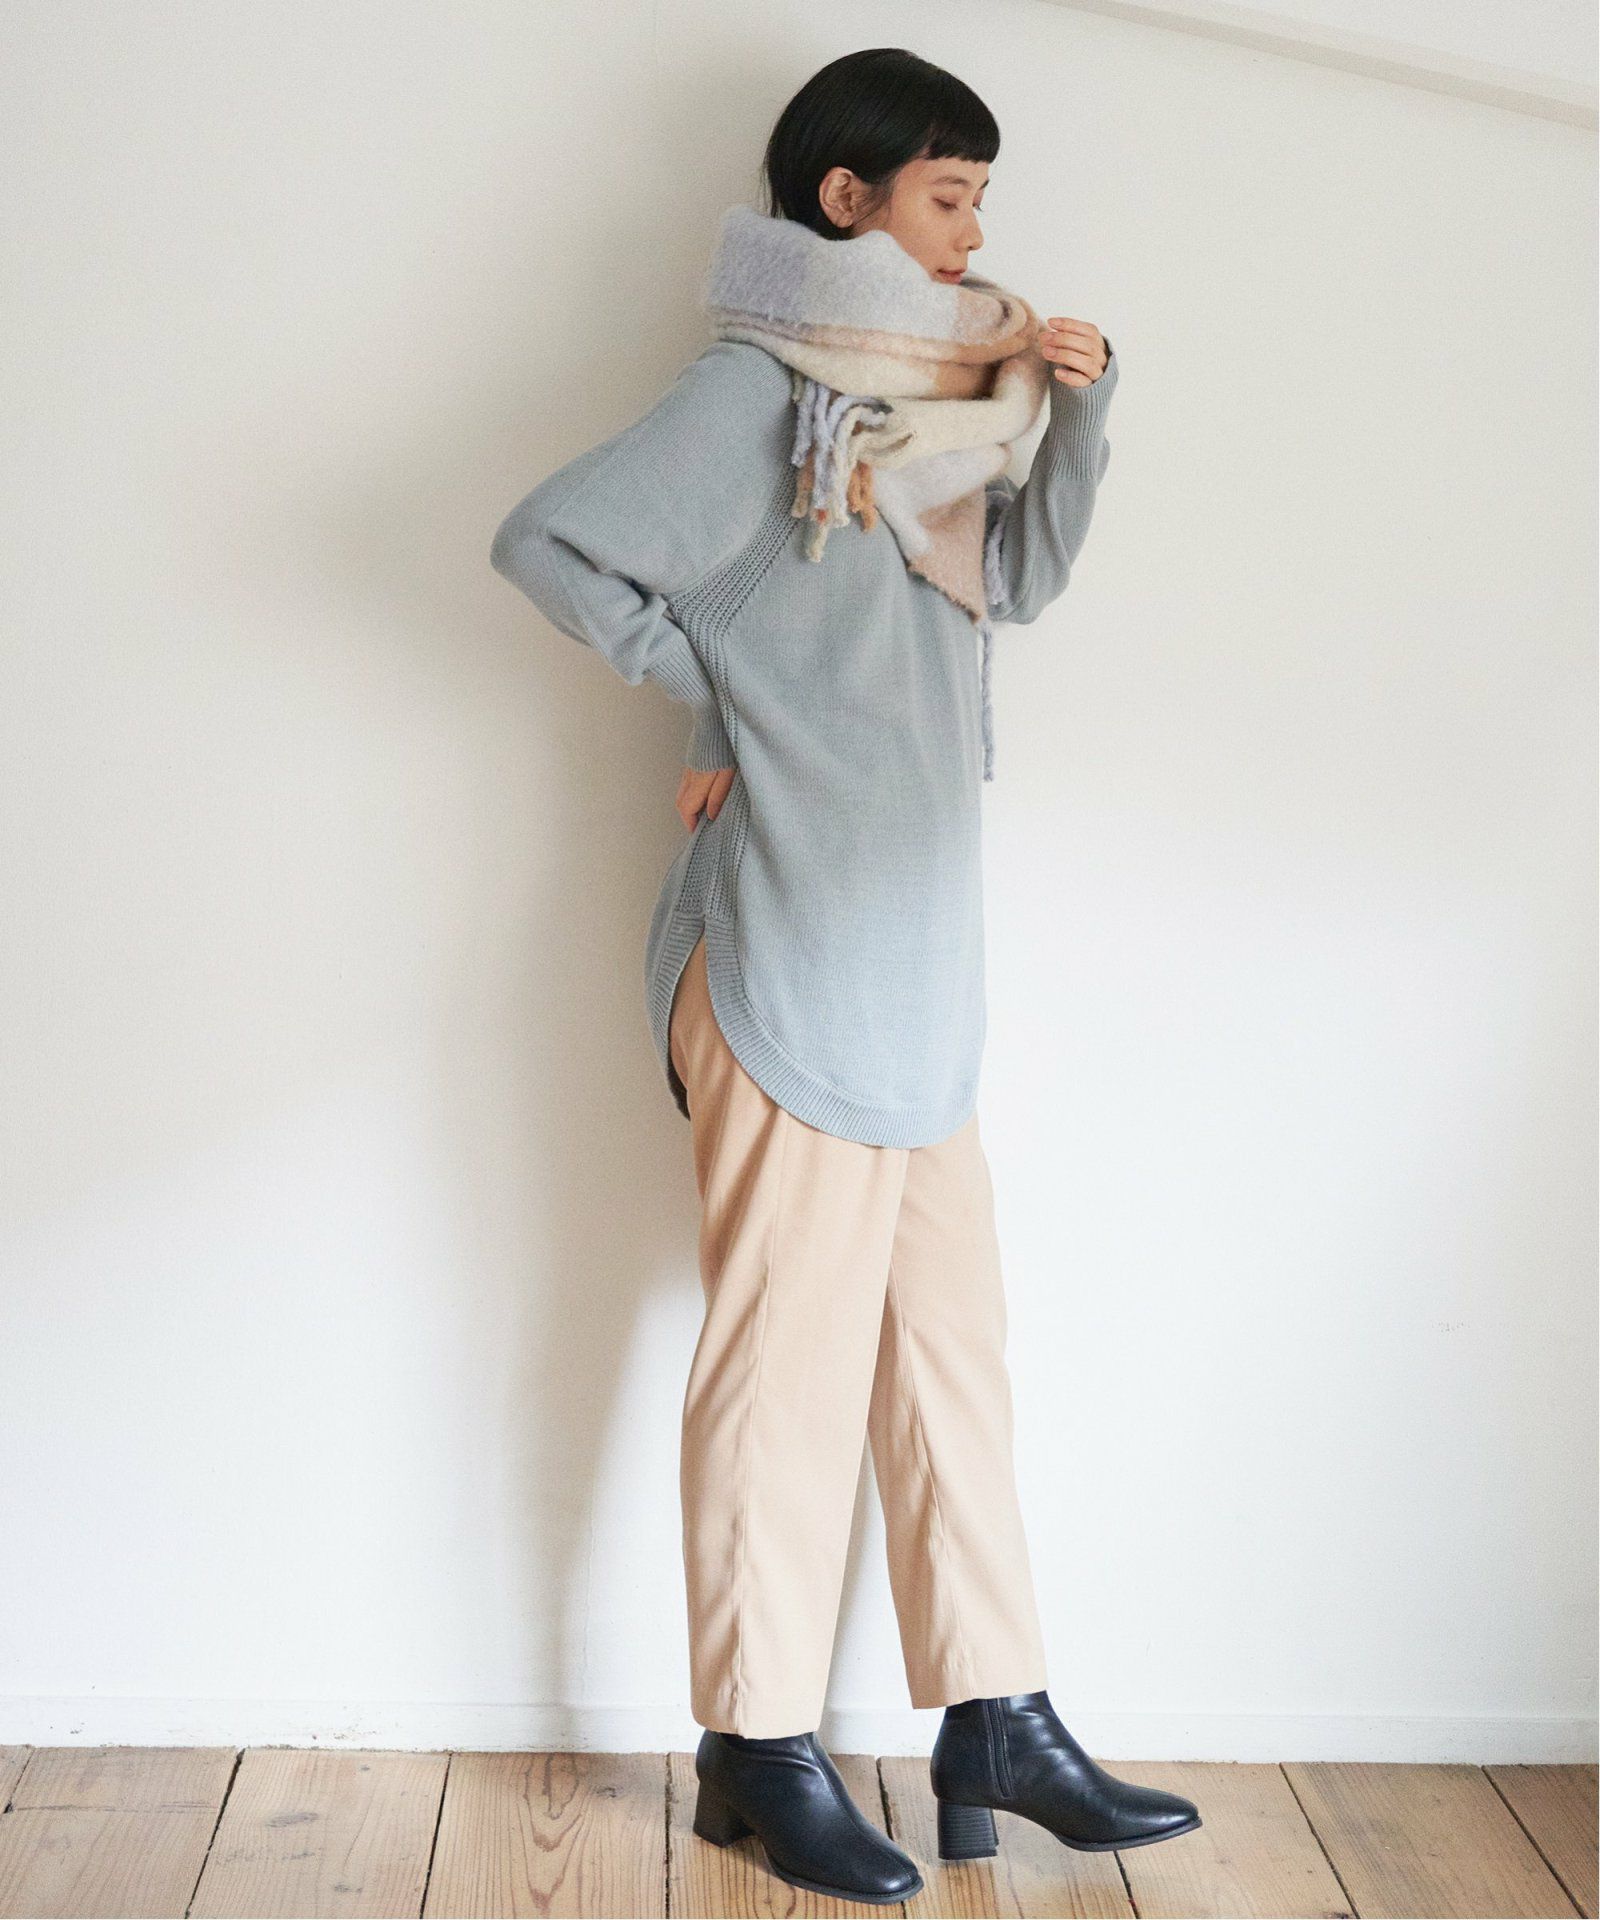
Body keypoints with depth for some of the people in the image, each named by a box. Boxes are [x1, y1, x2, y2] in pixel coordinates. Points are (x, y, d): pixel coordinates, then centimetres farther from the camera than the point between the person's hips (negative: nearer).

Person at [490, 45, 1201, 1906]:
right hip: (795, 966, -8)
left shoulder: (917, 405, 17)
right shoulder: (759, 391, -8)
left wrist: (1077, 404, 7)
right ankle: (763, 1749, 15)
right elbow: (542, 538, -14)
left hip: (918, 968, 9)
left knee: (950, 1349, 11)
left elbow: (1025, 576, 21)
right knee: (789, 1354, 0)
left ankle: (996, 1722, 22)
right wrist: (712, 688, -8)